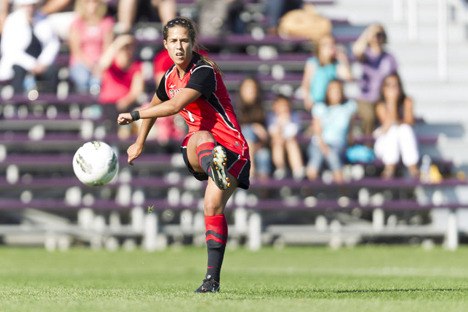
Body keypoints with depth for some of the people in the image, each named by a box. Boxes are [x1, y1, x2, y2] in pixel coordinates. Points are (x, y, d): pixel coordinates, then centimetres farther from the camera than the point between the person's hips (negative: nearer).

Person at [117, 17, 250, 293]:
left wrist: (134, 115, -19)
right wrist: (139, 143, 40)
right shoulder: (170, 78, 10)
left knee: (213, 205, -23)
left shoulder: (204, 72, -16)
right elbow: (155, 106, 33)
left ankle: (213, 278, -26)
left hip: (231, 146, -4)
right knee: (200, 138, -36)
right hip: (198, 148, 4)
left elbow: (175, 106, -27)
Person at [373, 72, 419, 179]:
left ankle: (412, 167, -36)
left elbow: (409, 121, -10)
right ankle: (390, 167, -36)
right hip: (385, 143, -1)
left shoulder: (407, 101, -3)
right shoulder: (381, 105, -8)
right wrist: (391, 101, -25)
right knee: (393, 128, -30)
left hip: (405, 142, 1)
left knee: (405, 128, -29)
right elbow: (388, 123, -21)